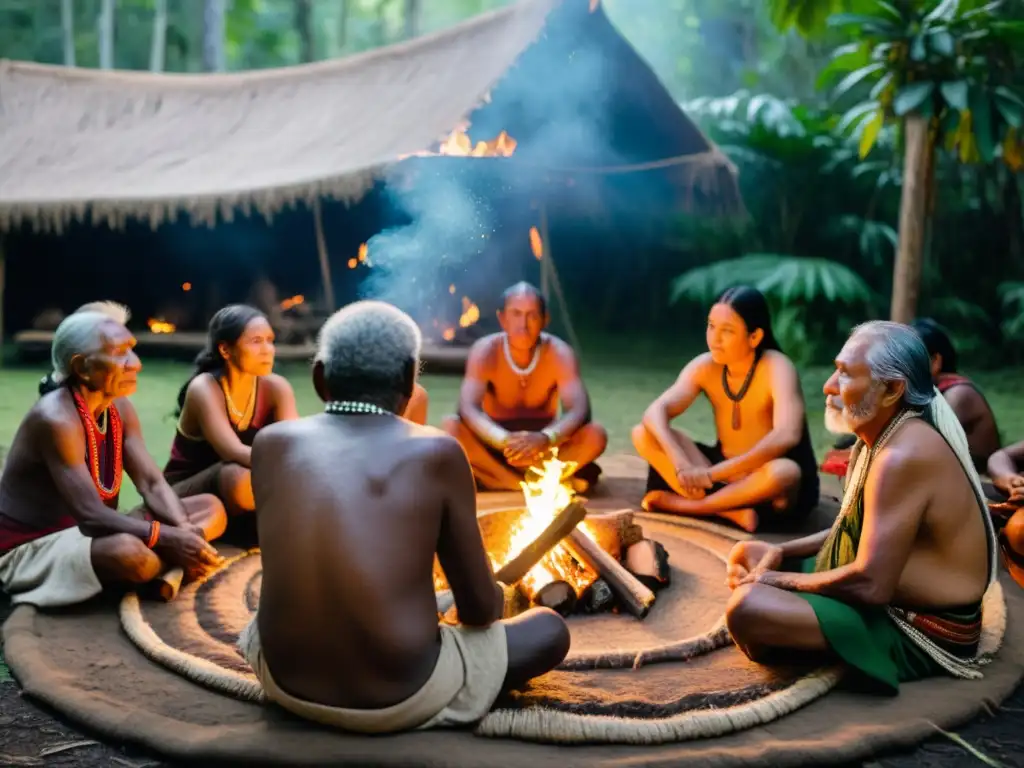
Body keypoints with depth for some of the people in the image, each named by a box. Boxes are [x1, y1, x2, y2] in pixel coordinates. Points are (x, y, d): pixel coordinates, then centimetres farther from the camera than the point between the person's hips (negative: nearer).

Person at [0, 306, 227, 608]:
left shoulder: (120, 408, 1)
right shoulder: (55, 418, -24)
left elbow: (153, 484, -2)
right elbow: (90, 515, -29)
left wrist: (186, 534, -21)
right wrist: (170, 539, -32)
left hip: (87, 534, 8)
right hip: (32, 549, -8)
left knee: (211, 509, -1)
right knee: (130, 553, -39)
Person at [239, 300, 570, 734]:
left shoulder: (272, 443, 1)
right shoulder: (436, 452, -9)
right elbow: (479, 607, -1)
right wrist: (492, 599, 25)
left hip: (286, 683, 3)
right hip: (400, 699, -3)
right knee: (549, 630, 22)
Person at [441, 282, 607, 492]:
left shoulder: (559, 353, -15)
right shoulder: (485, 351, -16)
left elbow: (580, 410, -28)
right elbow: (468, 409, -29)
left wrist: (546, 438, -49)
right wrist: (504, 439, -49)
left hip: (543, 446, 0)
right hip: (496, 444, 0)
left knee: (595, 434, -28)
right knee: (451, 427, -31)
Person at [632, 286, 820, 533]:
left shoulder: (776, 368, -22)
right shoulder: (705, 367, -8)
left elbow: (786, 436, -39)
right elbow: (656, 412, -20)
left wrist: (713, 474, -41)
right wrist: (680, 462, -39)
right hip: (725, 472, 5)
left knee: (784, 472, -42)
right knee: (643, 435, -13)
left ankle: (685, 505, -21)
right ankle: (732, 510, -24)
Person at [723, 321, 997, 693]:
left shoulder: (904, 456, -26)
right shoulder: (884, 438, 6)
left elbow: (871, 584, -28)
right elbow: (857, 532, 16)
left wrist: (780, 580, -14)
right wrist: (781, 552, 2)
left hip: (920, 634, -10)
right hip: (894, 601, 10)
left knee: (747, 608, -27)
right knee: (747, 557, 14)